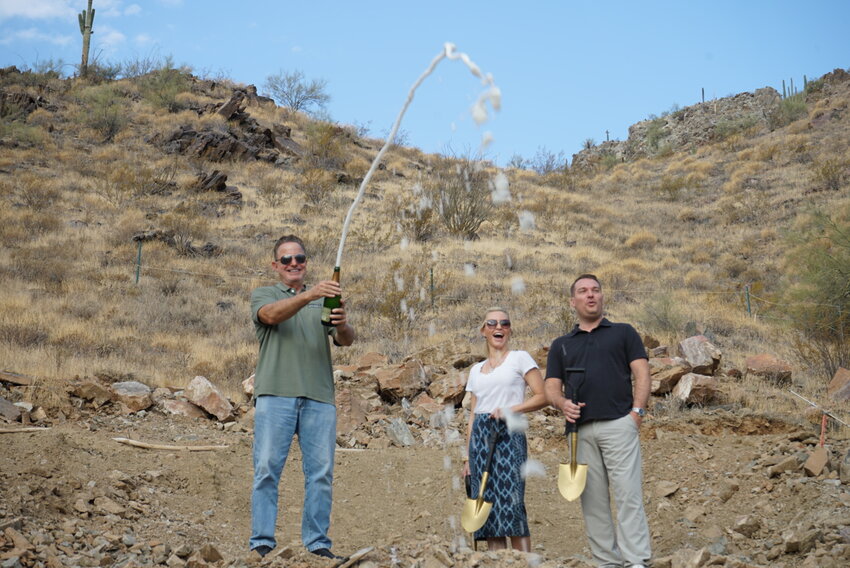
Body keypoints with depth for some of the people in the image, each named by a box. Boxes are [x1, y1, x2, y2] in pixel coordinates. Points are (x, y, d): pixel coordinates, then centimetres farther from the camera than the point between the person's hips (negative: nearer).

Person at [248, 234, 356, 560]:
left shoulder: (324, 302, 20)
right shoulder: (263, 295, 13)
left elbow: (346, 341, 5)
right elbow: (271, 315, -12)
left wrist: (343, 326, -20)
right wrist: (309, 294, -27)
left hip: (319, 398, 3)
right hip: (275, 395, -2)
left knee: (321, 473, 1)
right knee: (267, 469, -4)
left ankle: (317, 543, 7)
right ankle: (261, 542, 0)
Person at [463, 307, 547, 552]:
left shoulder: (520, 358, 5)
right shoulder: (476, 370, 18)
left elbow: (542, 396, -2)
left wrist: (510, 410, -15)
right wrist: (468, 457, 13)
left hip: (509, 435, -5)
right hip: (480, 438, 5)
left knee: (511, 505, -13)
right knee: (488, 507, 1)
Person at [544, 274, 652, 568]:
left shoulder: (624, 332, 13)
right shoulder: (561, 344, 20)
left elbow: (642, 374, 5)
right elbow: (551, 387, 13)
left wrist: (637, 412, -9)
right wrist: (563, 404, -9)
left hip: (619, 424, -3)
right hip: (580, 430, 3)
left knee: (628, 495, -9)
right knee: (592, 500, 3)